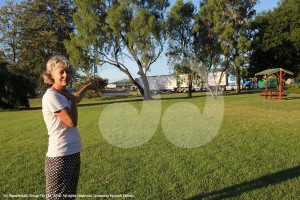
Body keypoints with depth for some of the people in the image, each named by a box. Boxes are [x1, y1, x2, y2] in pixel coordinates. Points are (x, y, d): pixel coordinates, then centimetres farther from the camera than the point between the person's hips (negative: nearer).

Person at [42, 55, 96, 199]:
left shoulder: (62, 94, 9)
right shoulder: (51, 96, -17)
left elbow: (76, 99, 33)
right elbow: (72, 122, -21)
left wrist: (87, 87, 48)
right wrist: (71, 98, -8)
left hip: (73, 153, 9)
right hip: (60, 157, -9)